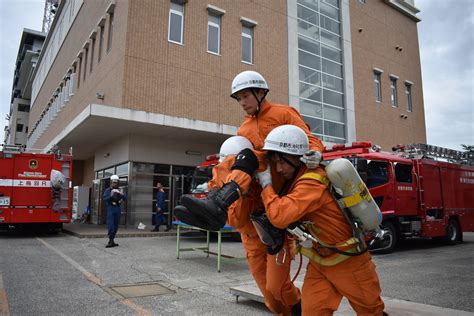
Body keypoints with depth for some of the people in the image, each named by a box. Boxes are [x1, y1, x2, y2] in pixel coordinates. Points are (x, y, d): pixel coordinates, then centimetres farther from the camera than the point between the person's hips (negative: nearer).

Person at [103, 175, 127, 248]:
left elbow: (125, 198, 2)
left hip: (118, 209, 4)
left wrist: (122, 194, -19)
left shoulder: (119, 191, 12)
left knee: (116, 226, 6)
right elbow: (105, 199, -12)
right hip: (110, 209, -4)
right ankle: (111, 241, -11)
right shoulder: (107, 190, 2)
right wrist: (111, 196, -31)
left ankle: (112, 240, 15)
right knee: (110, 225, -12)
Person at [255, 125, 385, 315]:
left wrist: (266, 183, -25)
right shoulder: (296, 179, -1)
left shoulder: (312, 182, -30)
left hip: (348, 261, -7)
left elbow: (279, 216, -39)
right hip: (320, 263, 7)